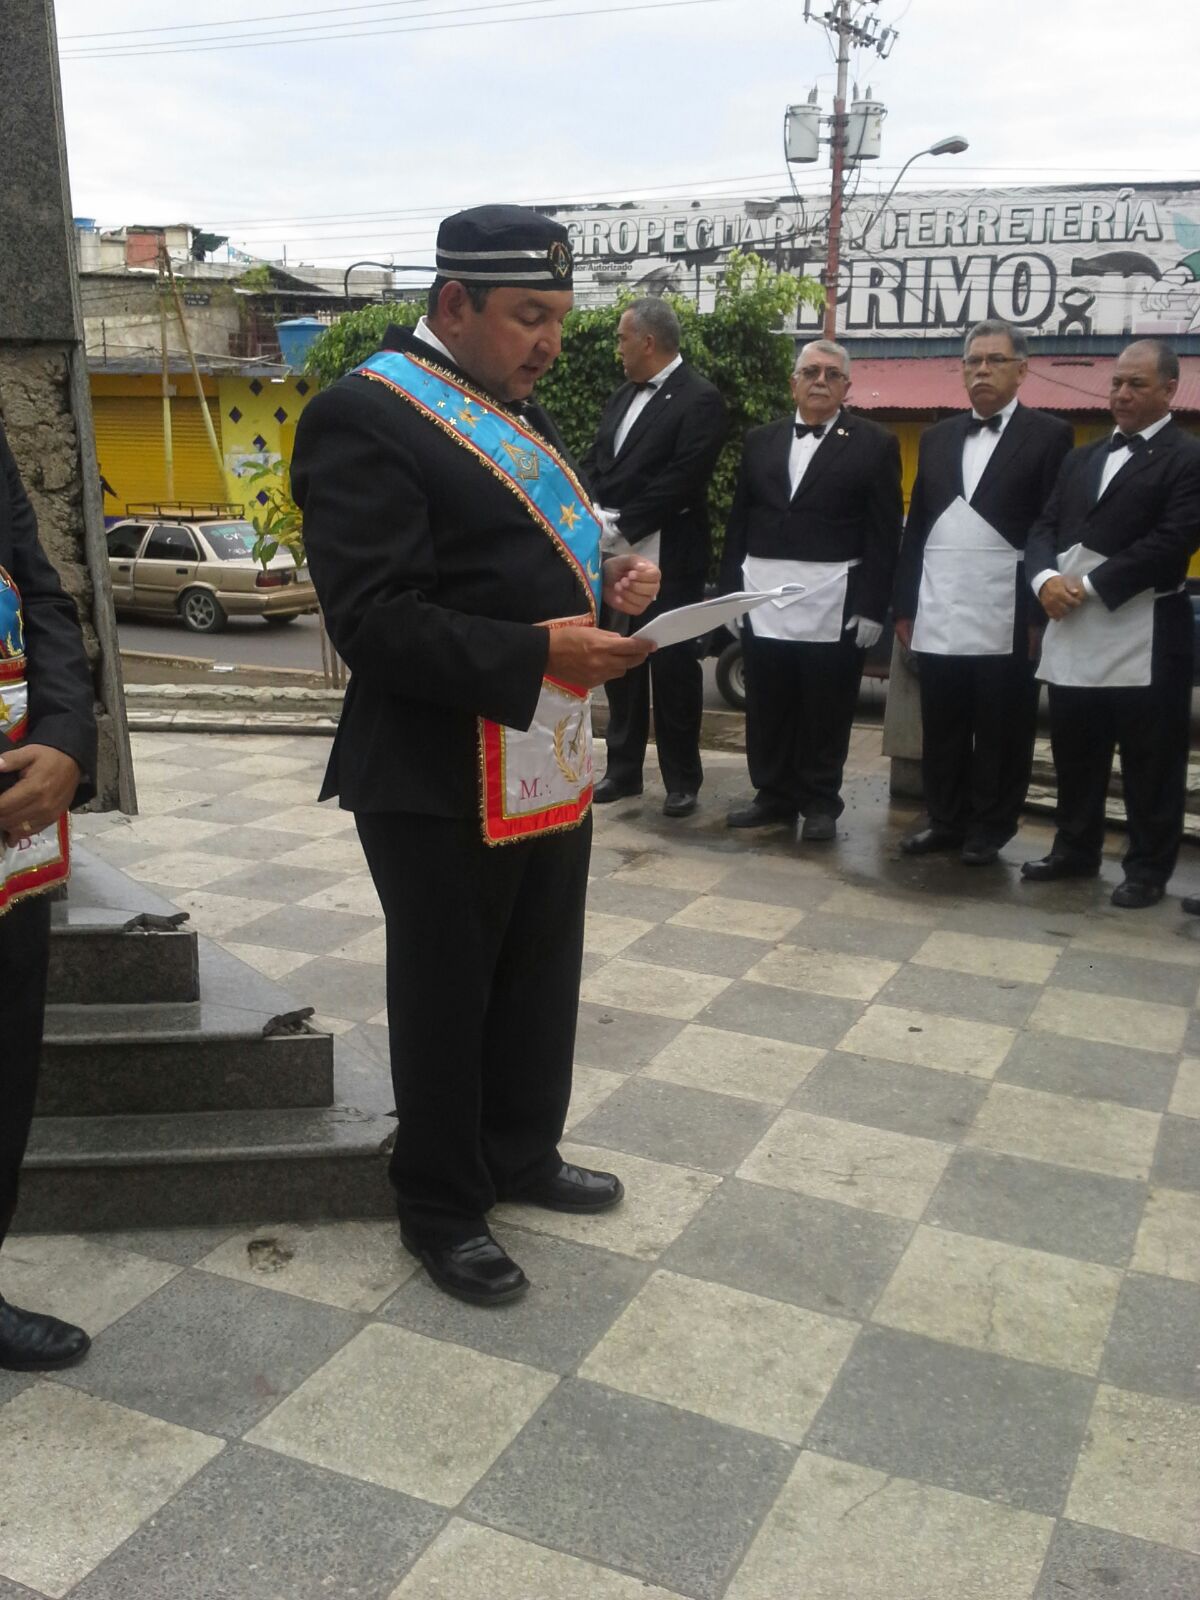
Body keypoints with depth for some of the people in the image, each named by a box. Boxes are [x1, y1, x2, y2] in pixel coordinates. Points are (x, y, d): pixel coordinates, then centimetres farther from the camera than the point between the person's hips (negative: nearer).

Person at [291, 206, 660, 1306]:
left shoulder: (515, 409, 14)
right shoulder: (367, 415, -15)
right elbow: (375, 618, -22)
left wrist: (606, 580, 3)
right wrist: (535, 655, -29)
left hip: (553, 763, 9)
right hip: (443, 781, -8)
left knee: (541, 976, 20)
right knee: (446, 997, 8)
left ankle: (521, 1153, 41)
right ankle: (439, 1205, 27)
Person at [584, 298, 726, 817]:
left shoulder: (699, 399, -9)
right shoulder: (624, 395, 15)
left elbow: (681, 481, -18)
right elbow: (595, 462, 12)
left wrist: (622, 527, -18)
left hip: (666, 559, -7)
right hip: (615, 555, 7)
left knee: (672, 667, 2)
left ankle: (682, 779, 12)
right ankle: (623, 768, 24)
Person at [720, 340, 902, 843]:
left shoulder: (874, 444, 1)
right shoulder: (761, 440, 12)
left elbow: (884, 534, -4)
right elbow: (739, 521, 12)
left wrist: (872, 605, -10)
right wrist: (731, 588, 5)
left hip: (834, 604, -3)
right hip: (764, 598, 4)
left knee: (825, 709, 3)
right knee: (767, 705, 9)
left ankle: (820, 804, 15)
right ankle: (774, 794, 22)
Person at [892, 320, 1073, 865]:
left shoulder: (1048, 436, 1)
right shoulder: (937, 437, 16)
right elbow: (916, 526, 15)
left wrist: (1042, 613, -10)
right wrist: (903, 604, 10)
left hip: (1005, 619, -4)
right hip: (938, 616, 4)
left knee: (1002, 732, 4)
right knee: (941, 730, 10)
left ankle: (990, 830, 15)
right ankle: (946, 820, 22)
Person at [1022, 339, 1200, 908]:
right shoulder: (1081, 459, 19)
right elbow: (1045, 528, 12)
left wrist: (1089, 587, -17)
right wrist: (1045, 577, -10)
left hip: (1144, 637, -6)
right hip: (1073, 635, 6)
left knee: (1148, 763, 2)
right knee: (1074, 753, 15)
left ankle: (1148, 869, 12)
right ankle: (1075, 850, 28)